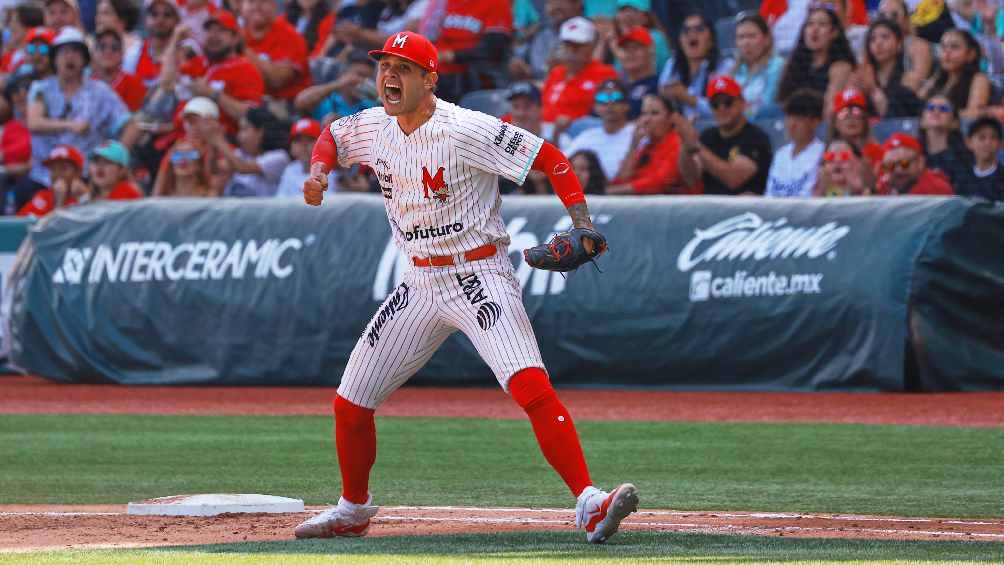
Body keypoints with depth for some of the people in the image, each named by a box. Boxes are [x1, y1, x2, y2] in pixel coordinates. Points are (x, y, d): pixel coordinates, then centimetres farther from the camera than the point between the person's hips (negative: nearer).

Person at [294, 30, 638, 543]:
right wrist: (319, 171, 2)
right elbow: (332, 136, 24)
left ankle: (589, 503, -33)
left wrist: (582, 221, -29)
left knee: (530, 385, -28)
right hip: (420, 285, 7)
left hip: (480, 279, -7)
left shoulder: (464, 131, -19)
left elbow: (549, 158, -17)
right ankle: (353, 509, 34)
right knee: (350, 403, 11)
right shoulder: (373, 127, 2)